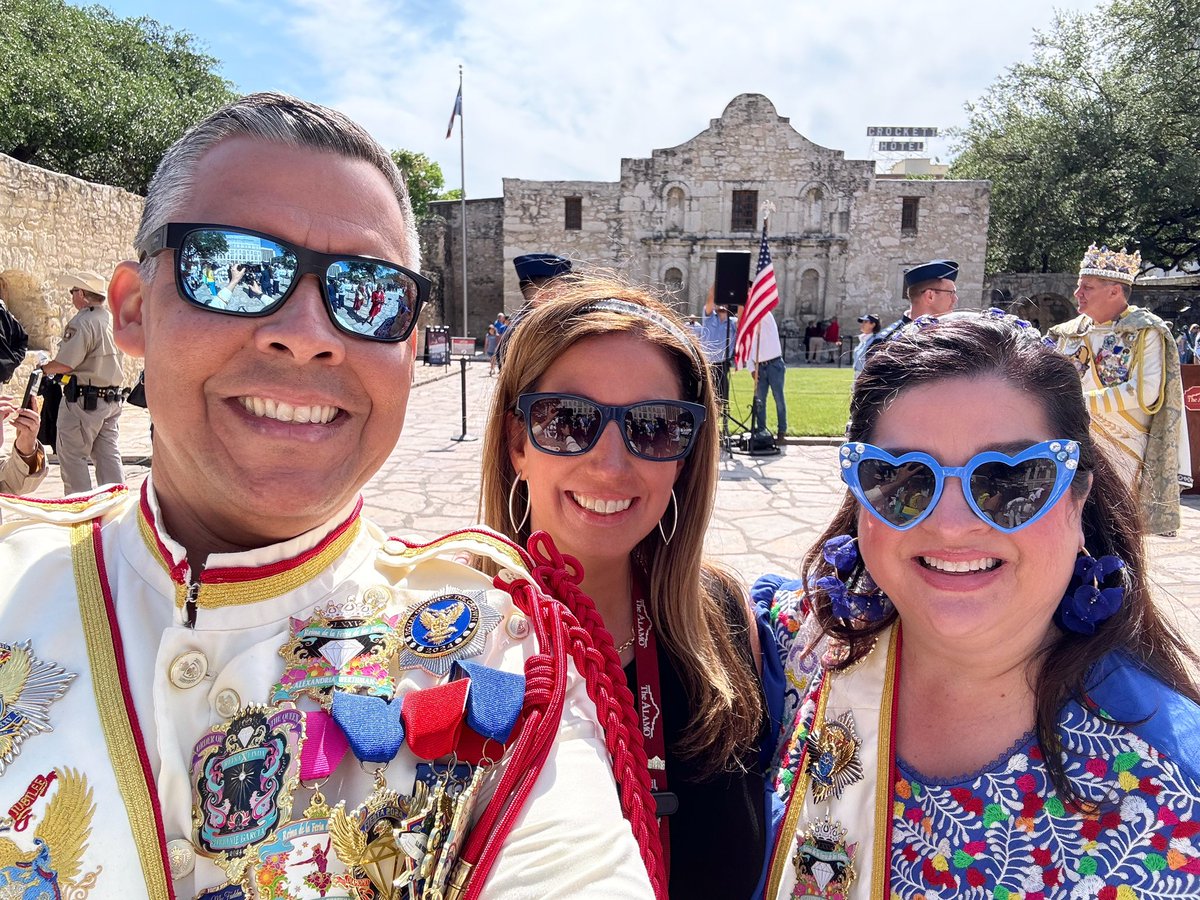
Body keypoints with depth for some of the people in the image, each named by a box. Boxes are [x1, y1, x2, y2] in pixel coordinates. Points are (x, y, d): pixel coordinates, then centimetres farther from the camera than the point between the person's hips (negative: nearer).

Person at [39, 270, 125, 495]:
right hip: (112, 398, 8)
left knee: (72, 455, 3)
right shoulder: (113, 320, 9)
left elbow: (65, 364, -21)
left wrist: (44, 368, -1)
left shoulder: (82, 322, -16)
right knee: (108, 453, 11)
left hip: (83, 399, -8)